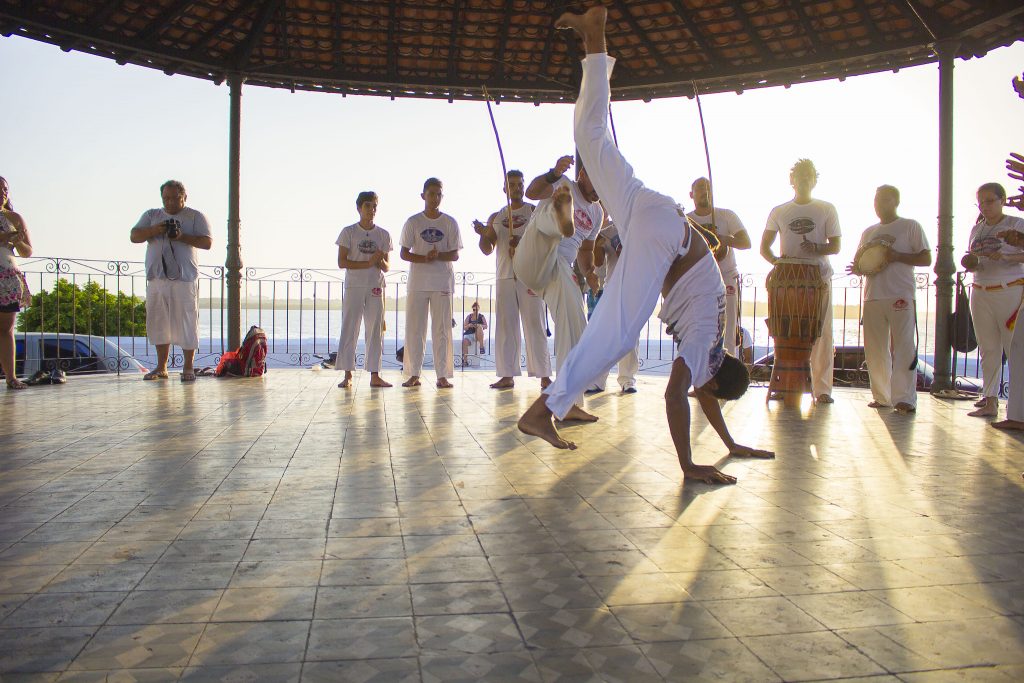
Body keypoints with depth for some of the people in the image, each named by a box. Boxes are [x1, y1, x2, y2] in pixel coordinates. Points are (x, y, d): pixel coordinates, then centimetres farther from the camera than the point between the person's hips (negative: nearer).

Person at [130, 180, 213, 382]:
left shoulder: (195, 216, 6)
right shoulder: (151, 215, 17)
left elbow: (207, 242, -4)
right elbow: (134, 236, 7)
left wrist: (182, 237, -17)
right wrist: (154, 230, -12)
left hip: (184, 278, -4)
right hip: (156, 277, 4)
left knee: (187, 322, -4)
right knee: (158, 322, 7)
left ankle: (188, 367, 5)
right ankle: (161, 367, 15)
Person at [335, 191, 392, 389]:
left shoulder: (383, 235, 9)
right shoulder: (348, 232, 1)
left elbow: (386, 267, 10)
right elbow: (342, 262, -6)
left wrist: (381, 262, -14)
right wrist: (368, 263, -15)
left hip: (376, 288, 3)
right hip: (354, 287, -3)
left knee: (375, 331, 3)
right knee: (349, 330, -4)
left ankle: (375, 375, 7)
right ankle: (348, 375, 0)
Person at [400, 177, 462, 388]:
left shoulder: (450, 222, 6)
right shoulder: (413, 222, 5)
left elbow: (455, 255, 5)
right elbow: (404, 253, 3)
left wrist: (438, 256, -16)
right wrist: (424, 258, -15)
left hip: (442, 282, 0)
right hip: (417, 282, 0)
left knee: (442, 329, -1)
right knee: (414, 329, 0)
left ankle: (442, 375, 3)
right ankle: (414, 374, 8)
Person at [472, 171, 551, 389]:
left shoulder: (535, 212, 7)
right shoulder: (495, 217, 17)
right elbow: (487, 250, 12)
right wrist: (482, 234, -8)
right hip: (504, 277, 4)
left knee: (535, 326, -8)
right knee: (505, 328, 2)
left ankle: (544, 376, -8)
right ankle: (507, 376, 6)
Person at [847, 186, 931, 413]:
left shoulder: (911, 227, 6)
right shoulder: (868, 232, 21)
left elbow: (926, 259, 1)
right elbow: (860, 264, 25)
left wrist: (897, 256, -13)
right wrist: (857, 268, 1)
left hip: (901, 296, -5)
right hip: (873, 296, 5)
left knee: (903, 348, -8)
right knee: (875, 350, 4)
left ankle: (905, 399, -7)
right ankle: (881, 397, 11)